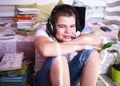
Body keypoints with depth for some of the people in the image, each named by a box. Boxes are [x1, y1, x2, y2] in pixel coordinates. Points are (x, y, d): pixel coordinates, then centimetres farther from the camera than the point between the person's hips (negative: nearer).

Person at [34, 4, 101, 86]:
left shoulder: (74, 35, -4)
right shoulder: (43, 33, -17)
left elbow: (97, 39, -21)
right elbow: (45, 49, -42)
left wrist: (69, 43, -30)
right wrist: (77, 46, -30)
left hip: (67, 78, 4)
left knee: (91, 53, -17)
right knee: (58, 57, -34)